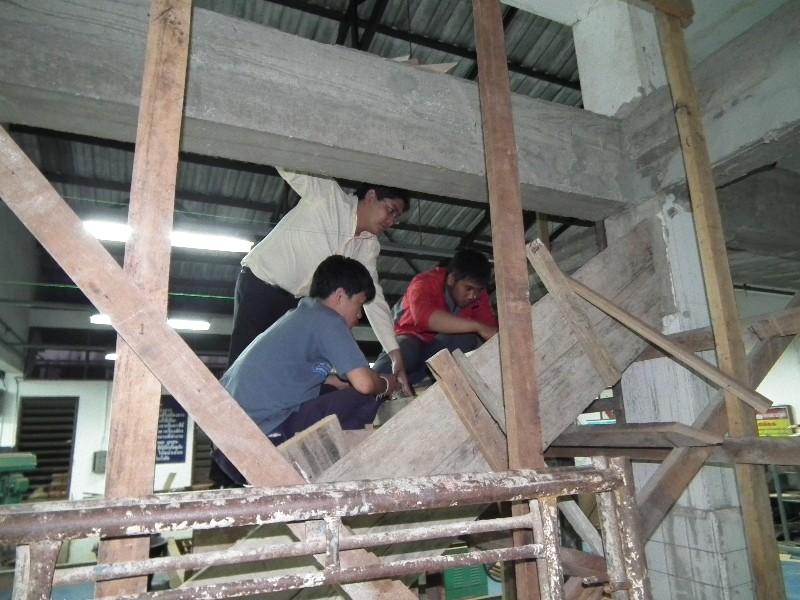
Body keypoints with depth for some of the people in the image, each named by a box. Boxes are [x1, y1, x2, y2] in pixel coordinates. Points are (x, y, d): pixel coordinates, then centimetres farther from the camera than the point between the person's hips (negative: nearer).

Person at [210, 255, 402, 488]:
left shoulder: (301, 314, 19)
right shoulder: (327, 320, -8)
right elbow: (364, 383, -16)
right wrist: (386, 384, 5)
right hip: (257, 432, -9)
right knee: (366, 400, -6)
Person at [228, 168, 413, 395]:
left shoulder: (369, 246, -1)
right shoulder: (328, 194, -18)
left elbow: (373, 296, -3)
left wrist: (395, 354, -10)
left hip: (296, 300, 7)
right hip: (259, 283, -6)